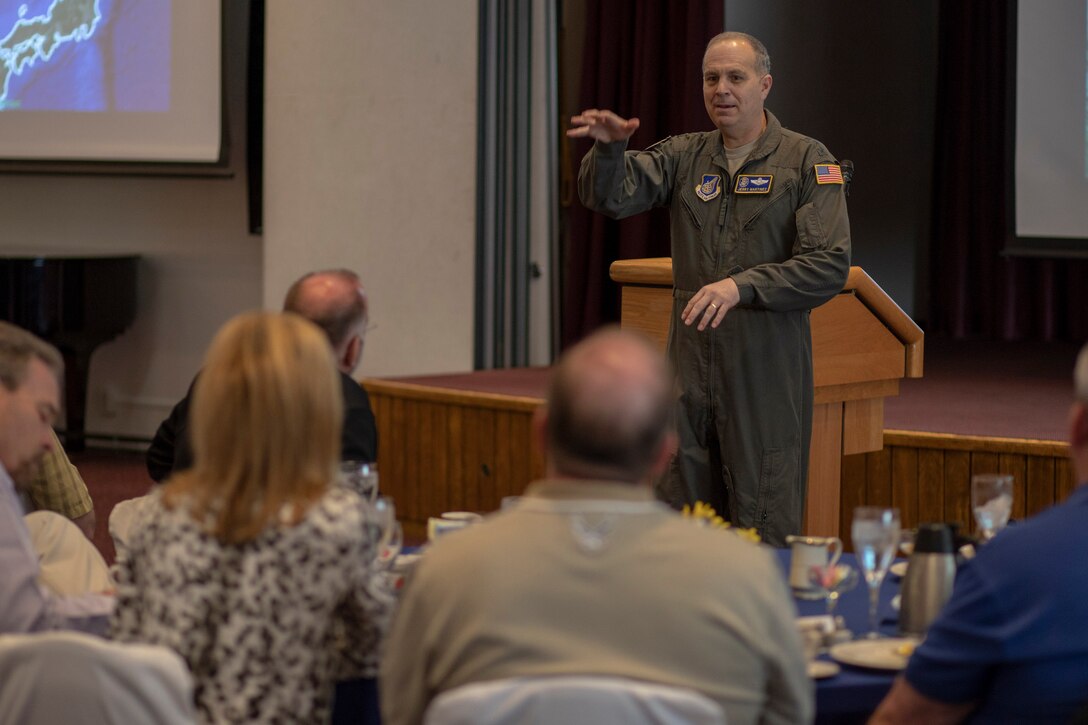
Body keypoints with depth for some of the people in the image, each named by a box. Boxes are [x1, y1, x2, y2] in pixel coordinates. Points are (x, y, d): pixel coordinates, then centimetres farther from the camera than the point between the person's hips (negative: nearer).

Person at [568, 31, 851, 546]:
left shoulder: (807, 161, -2)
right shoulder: (686, 157, 11)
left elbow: (830, 266, -11)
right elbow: (611, 196, -4)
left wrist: (742, 285, -23)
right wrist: (609, 147, -25)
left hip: (766, 373, -4)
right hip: (690, 366, 4)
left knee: (764, 538, -1)